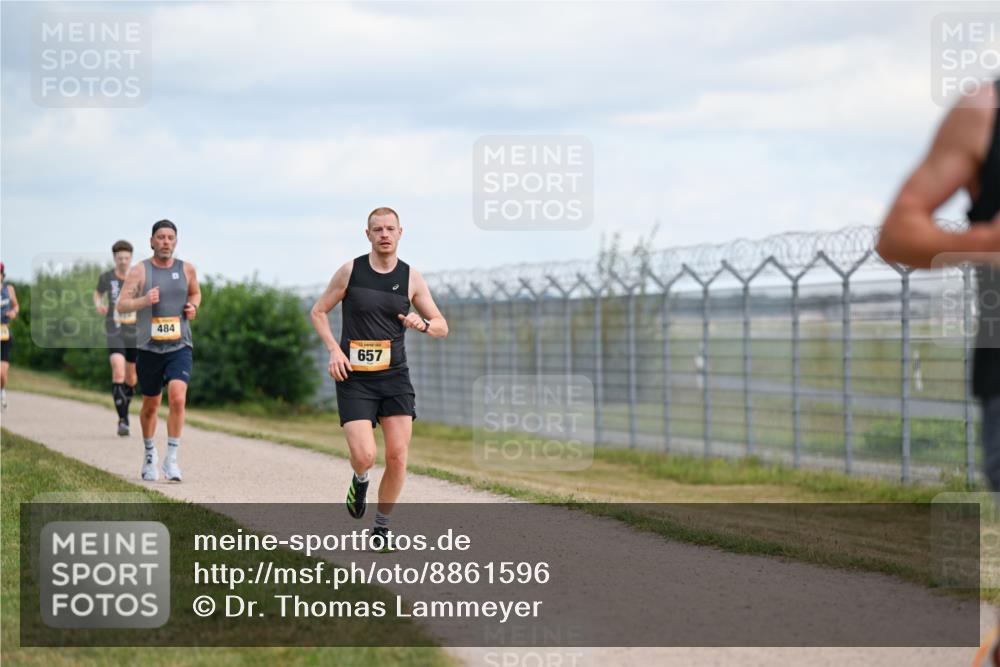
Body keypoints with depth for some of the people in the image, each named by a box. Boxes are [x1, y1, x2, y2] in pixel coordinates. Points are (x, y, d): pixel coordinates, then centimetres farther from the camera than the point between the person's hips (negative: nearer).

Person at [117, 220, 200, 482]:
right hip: (149, 348, 0)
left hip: (179, 346, 0)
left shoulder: (186, 269, 5)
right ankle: (149, 455, 35)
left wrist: (193, 307, 3)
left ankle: (171, 458, -13)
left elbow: (195, 293, 25)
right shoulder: (140, 270, -3)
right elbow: (121, 305, -9)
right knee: (150, 405, 12)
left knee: (178, 397, -20)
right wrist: (144, 300, -28)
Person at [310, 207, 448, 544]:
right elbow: (318, 312, 8)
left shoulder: (411, 277, 4)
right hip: (354, 378, -2)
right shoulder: (350, 270, -1)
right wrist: (334, 349, -7)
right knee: (364, 456, -17)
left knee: (397, 457, -6)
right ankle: (360, 481, 21)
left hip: (394, 377, 2)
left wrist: (422, 323, -15)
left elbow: (442, 327, 9)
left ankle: (381, 527, 12)